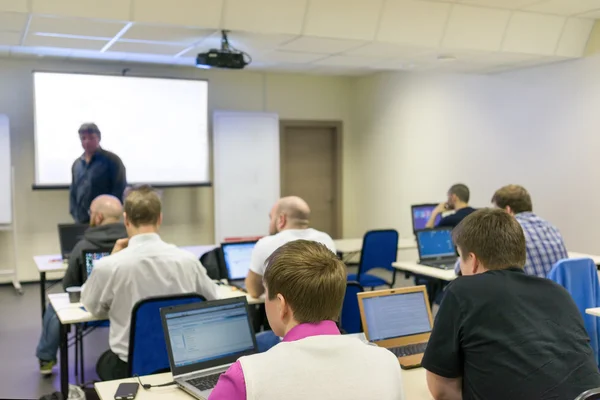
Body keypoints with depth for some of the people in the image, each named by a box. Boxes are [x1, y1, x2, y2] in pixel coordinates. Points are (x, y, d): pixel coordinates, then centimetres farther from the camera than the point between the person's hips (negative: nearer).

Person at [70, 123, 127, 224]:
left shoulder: (112, 160, -3)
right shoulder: (77, 164, 15)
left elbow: (119, 189, -9)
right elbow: (73, 192, 19)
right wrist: (75, 214, 6)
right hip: (82, 221, 5)